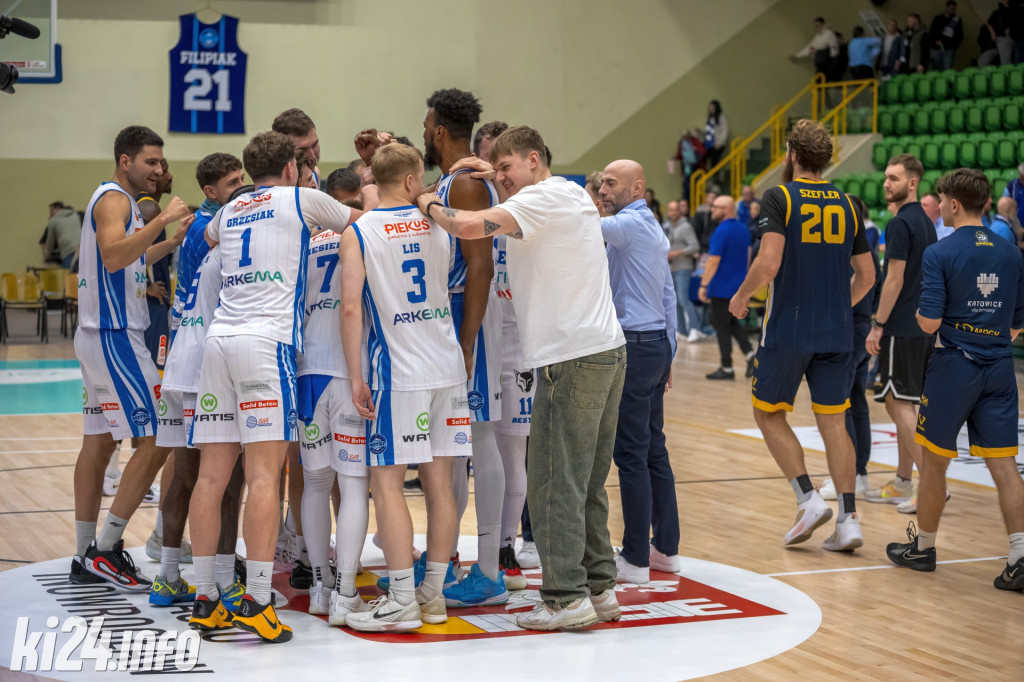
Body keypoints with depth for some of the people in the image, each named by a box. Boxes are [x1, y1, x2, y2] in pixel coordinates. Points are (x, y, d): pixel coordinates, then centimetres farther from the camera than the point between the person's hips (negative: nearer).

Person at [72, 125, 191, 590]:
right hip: (114, 337, -11)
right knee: (155, 440, -11)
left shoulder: (120, 201, 19)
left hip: (100, 337, 11)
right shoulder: (113, 199, -13)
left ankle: (86, 557, 15)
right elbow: (114, 256, -30)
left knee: (99, 442, 11)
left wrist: (173, 242, 22)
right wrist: (162, 220, -30)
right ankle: (106, 548, -9)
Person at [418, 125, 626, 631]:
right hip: (608, 349, 10)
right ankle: (599, 588, 17)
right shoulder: (575, 194, 19)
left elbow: (469, 226, -23)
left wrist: (429, 204, -4)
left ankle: (566, 597, -4)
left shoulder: (543, 198, -9)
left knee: (554, 483, -5)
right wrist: (495, 174, 28)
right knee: (588, 483, 14)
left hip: (572, 357, -10)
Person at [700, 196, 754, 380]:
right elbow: (748, 255, 16)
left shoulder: (722, 231, -18)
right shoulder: (743, 229, 8)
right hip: (739, 286, 8)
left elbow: (714, 260, -20)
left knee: (721, 326, 1)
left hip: (722, 288, -8)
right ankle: (750, 354, 3)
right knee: (732, 322, 19)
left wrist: (704, 285, -15)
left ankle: (726, 368, 5)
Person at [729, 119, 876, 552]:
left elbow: (769, 263, -19)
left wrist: (741, 296, -2)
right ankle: (848, 520, 3)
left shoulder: (780, 197, -7)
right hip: (836, 333, 5)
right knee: (833, 421, 9)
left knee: (769, 413, 11)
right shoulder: (846, 204, 9)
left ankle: (808, 500, -1)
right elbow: (866, 276, 12)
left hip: (788, 330, -5)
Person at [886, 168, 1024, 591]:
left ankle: (923, 546, 24)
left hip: (954, 366, -4)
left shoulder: (939, 254, -11)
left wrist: (918, 313, 6)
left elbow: (929, 322, -15)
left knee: (934, 459, 11)